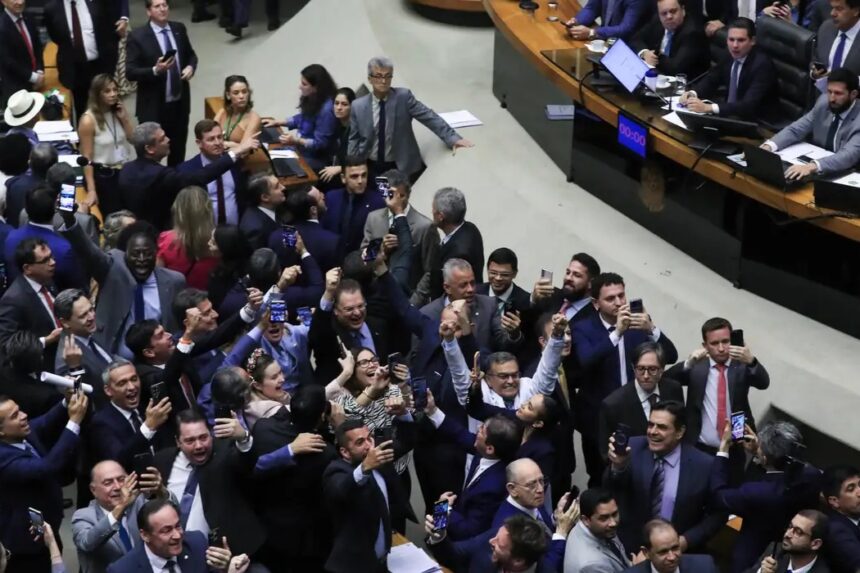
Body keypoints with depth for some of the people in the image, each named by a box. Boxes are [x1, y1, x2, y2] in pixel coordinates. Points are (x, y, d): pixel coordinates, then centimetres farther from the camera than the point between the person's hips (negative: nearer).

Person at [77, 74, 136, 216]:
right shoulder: (89, 120, -15)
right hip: (102, 175, -6)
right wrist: (91, 190, -20)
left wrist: (124, 118, -7)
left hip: (124, 172, 6)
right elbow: (87, 158, -16)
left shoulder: (117, 112, 3)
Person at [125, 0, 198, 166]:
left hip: (180, 102, 5)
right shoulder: (138, 36, -12)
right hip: (153, 106, -5)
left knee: (178, 151, 19)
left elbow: (190, 55, 18)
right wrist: (155, 70, -29)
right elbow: (130, 72, -14)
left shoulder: (179, 29, 4)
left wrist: (190, 67, -5)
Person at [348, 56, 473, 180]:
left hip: (402, 167, -1)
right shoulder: (358, 106, -4)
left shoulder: (403, 97, -9)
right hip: (371, 168, 1)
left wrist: (453, 138, -22)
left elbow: (429, 117, -13)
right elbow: (354, 141, 3)